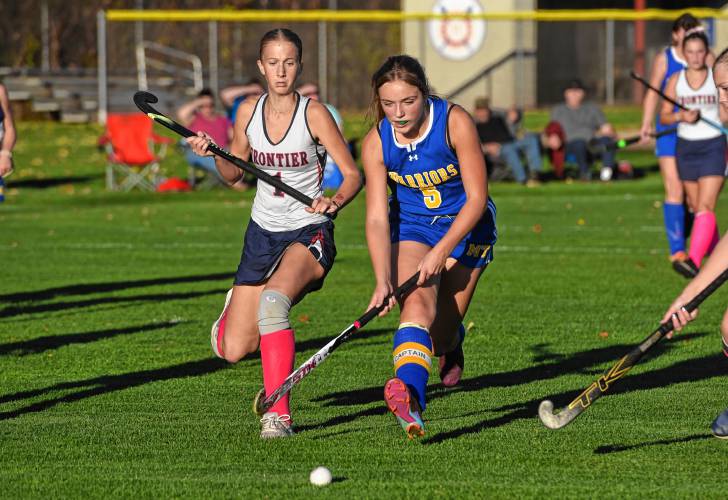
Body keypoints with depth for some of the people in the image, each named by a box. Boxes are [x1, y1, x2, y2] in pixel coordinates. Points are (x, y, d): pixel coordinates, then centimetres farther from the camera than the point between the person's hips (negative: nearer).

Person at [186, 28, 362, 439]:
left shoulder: (314, 114, -13)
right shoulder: (249, 112, 0)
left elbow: (353, 174, -11)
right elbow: (234, 172, 13)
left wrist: (335, 202, -32)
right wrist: (214, 154, -8)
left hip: (310, 233, -5)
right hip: (263, 231, 5)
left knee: (274, 297, -38)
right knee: (232, 351, 3)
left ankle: (278, 413, -34)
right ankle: (235, 308, 43)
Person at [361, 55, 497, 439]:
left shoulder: (456, 123, -24)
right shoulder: (376, 144, -16)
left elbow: (476, 199, -21)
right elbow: (377, 218, -18)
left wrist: (441, 252, -31)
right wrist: (383, 280, -32)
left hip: (465, 226, -1)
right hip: (412, 227, 1)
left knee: (440, 337, -5)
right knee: (418, 302, -27)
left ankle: (451, 340, 36)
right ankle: (410, 400, -51)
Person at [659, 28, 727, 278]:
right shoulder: (675, 80, 4)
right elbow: (664, 116, 6)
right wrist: (681, 116, -15)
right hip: (685, 147, 4)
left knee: (705, 206, -16)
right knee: (696, 207, 10)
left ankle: (694, 261, -26)